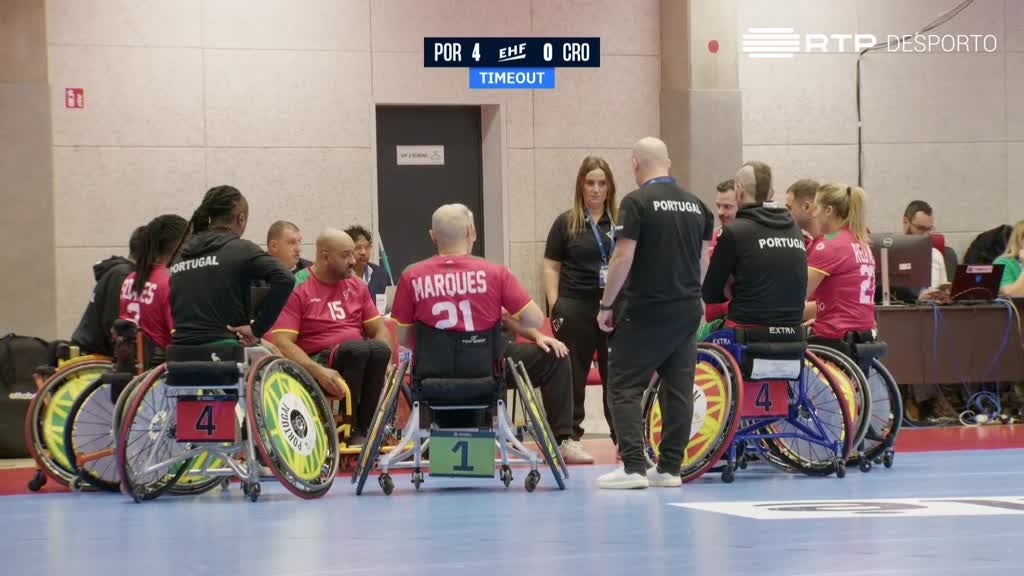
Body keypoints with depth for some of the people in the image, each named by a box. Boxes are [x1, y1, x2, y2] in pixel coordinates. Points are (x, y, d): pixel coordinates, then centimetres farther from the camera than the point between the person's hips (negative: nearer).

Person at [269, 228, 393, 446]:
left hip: (361, 362, 5)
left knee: (380, 349, -29)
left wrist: (382, 361, -7)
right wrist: (318, 371, -25)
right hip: (318, 362, -5)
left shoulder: (356, 285, 16)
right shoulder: (297, 288, -2)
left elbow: (379, 328, 16)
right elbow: (282, 343, -10)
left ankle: (363, 430, -24)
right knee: (357, 349, -34)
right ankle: (350, 430, -24)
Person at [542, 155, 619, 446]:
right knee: (573, 374, 3)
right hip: (576, 307, -1)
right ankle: (570, 437, 10)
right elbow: (551, 267, 6)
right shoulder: (566, 223, 5)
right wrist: (554, 306, -4)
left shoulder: (621, 221, 7)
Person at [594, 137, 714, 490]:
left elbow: (623, 258, -14)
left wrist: (606, 305, -6)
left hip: (646, 311, -6)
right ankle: (670, 467, 10)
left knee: (625, 386, -1)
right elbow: (704, 258, 16)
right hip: (688, 309, 6)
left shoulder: (637, 202, -10)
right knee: (679, 388, 8)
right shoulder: (695, 205, 10)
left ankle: (633, 466, -9)